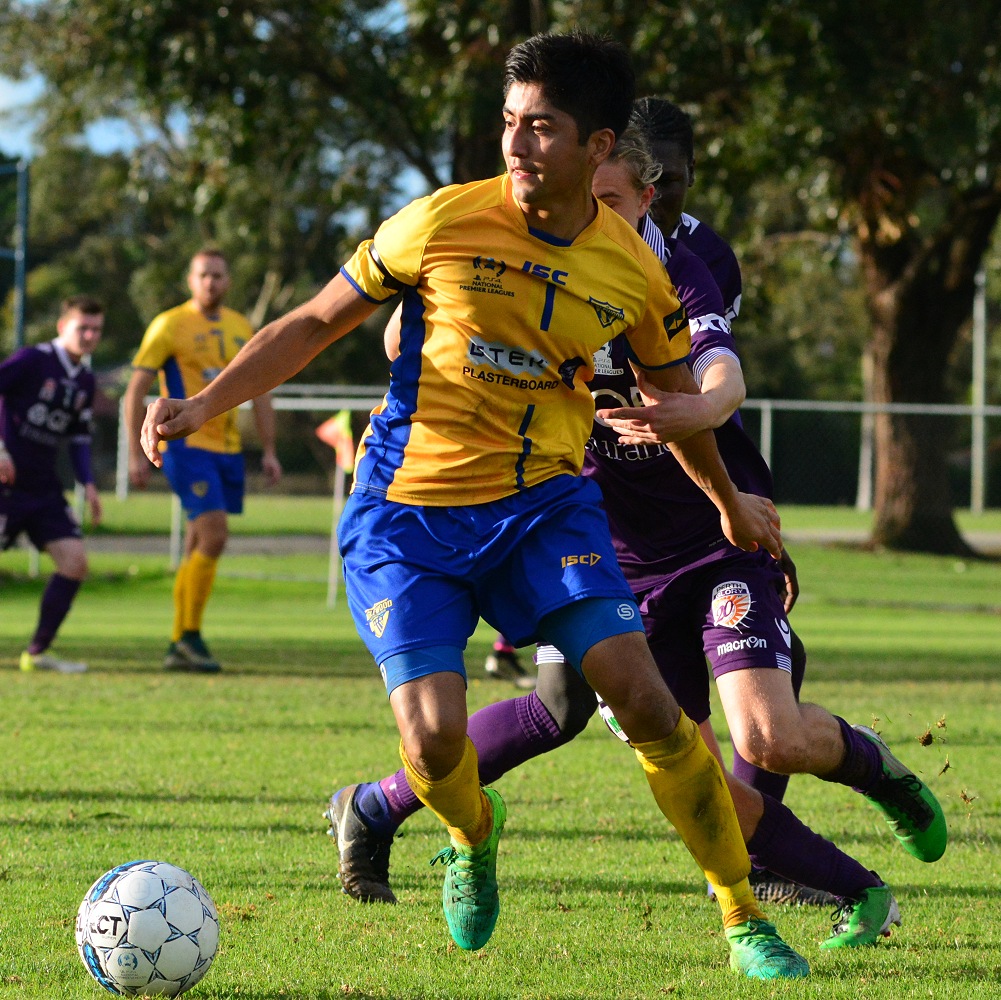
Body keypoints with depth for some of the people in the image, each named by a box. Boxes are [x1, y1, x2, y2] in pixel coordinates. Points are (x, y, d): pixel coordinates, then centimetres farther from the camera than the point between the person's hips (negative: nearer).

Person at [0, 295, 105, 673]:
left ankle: (37, 653, 2)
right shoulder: (30, 360, -10)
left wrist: (87, 484, 10)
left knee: (75, 561, -6)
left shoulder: (85, 380, 12)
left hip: (44, 490, 7)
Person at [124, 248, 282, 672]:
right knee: (213, 537, -17)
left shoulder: (241, 329, 12)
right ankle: (190, 636, -7)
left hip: (228, 449, 6)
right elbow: (135, 391, -4)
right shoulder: (169, 326, -5)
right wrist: (137, 454, -9)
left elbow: (260, 393, 19)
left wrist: (268, 451, 11)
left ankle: (178, 647, 13)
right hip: (186, 444, -6)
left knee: (198, 548, 8)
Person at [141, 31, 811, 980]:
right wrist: (202, 404, -8)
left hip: (544, 503, 2)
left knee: (643, 696, -16)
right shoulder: (442, 224, -9)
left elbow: (675, 394, 19)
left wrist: (730, 502, 32)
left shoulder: (633, 271, -1)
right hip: (408, 511, -2)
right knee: (433, 739, -19)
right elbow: (313, 324, 2)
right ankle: (473, 833, 20)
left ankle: (746, 925, -2)